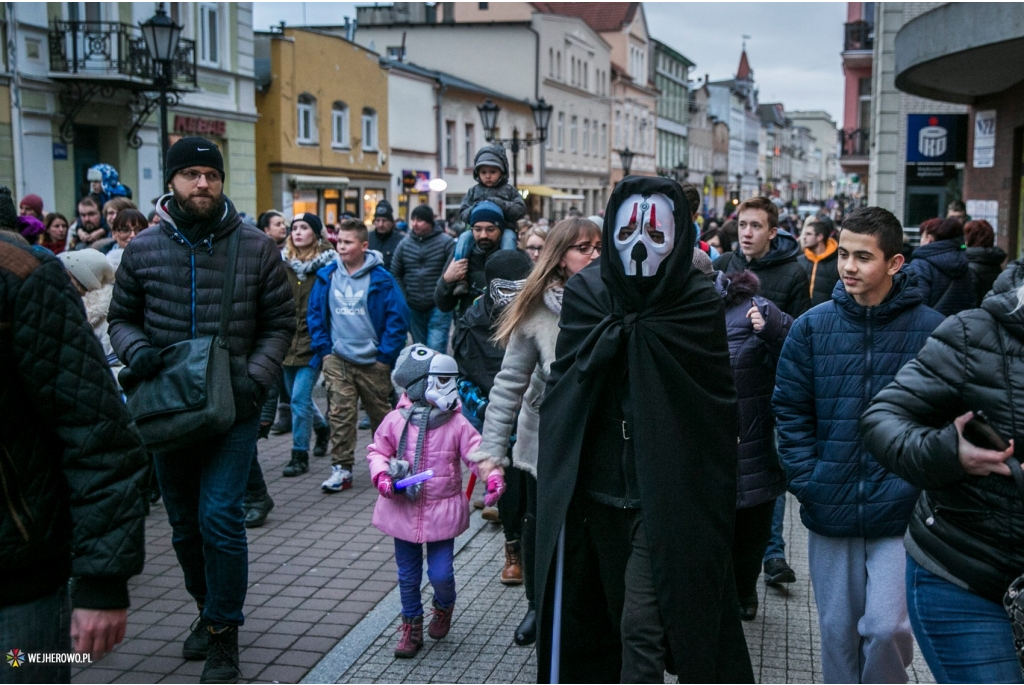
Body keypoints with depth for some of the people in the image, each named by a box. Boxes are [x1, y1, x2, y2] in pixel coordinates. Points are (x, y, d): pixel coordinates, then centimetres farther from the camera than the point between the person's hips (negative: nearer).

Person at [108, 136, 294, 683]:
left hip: (233, 409, -3)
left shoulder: (256, 248, -3)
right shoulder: (143, 249, 1)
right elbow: (121, 318, 10)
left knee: (220, 518, -10)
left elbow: (279, 325, 1)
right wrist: (135, 349, -11)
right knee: (184, 525, 14)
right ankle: (209, 610, 37)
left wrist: (255, 378, -13)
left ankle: (222, 630, 9)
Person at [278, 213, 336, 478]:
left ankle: (300, 455, 2)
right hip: (288, 340, 5)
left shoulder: (328, 263, -6)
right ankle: (322, 428, 43)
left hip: (313, 342, -5)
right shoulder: (284, 262, 6)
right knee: (298, 397, 17)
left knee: (300, 399, -9)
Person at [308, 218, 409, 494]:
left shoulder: (381, 279, -7)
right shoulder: (327, 276, 2)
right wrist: (323, 349, 0)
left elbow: (398, 317, -6)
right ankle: (342, 468, 1)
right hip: (337, 359, 2)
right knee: (339, 414, -6)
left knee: (381, 414, 12)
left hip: (373, 360, -1)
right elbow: (315, 315, 8)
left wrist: (385, 355, -8)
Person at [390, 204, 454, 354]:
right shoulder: (404, 244, 4)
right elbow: (395, 274, 11)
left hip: (438, 307, -5)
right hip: (413, 308, 5)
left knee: (435, 351, -12)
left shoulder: (446, 243, -8)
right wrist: (404, 299, 4)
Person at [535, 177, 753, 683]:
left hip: (666, 495, -4)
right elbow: (562, 389, -1)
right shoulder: (586, 293, 0)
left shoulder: (698, 303, -7)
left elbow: (715, 408, -10)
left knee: (641, 625, -6)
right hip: (599, 485, 4)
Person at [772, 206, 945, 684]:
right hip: (829, 512, 2)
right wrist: (806, 479, -4)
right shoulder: (812, 326, 0)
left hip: (901, 514, -2)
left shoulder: (930, 329, -5)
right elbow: (790, 410, 3)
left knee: (886, 627, -10)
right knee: (838, 630, 13)